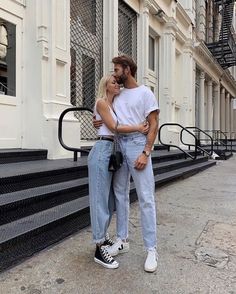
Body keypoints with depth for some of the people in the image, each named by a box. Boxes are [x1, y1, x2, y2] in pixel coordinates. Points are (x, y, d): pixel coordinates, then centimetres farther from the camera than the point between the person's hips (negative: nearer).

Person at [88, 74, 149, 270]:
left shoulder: (114, 105, 21)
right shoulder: (101, 102, -3)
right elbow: (114, 127, -10)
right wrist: (138, 128, -11)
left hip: (110, 151, 9)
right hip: (102, 150, -9)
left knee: (108, 196, 12)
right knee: (100, 197, -6)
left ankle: (103, 238, 25)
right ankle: (99, 249, 2)